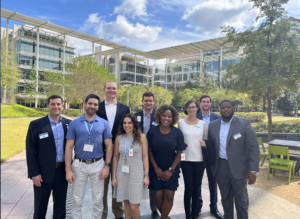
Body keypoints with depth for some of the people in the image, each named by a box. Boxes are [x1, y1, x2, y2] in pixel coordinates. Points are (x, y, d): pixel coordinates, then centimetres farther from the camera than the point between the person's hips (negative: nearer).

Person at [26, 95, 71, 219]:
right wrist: (34, 173, -10)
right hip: (43, 172, -2)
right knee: (40, 206, 14)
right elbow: (30, 151, -7)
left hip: (63, 171, 3)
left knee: (60, 204, 16)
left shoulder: (69, 124, 1)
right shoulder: (36, 125, -7)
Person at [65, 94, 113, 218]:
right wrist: (68, 170, -7)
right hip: (79, 165, 0)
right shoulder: (74, 123, -2)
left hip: (98, 164, 0)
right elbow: (69, 147, -2)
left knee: (98, 200, 12)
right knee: (77, 200, 12)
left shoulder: (104, 124, -2)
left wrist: (107, 166, -6)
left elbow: (109, 145, 0)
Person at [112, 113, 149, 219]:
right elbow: (116, 157, 6)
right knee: (126, 202, 12)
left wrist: (146, 175, -5)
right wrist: (114, 176, 5)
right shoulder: (119, 138, 4)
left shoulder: (141, 137, -3)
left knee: (134, 206, -3)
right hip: (122, 173, 3)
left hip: (137, 173, -2)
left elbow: (145, 157, -2)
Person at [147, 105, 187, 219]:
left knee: (169, 197, -2)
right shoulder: (152, 131, -6)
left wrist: (171, 170, -9)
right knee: (158, 197, 0)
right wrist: (156, 168, -8)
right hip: (156, 170, 0)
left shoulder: (177, 132, -6)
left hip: (171, 170, 0)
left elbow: (179, 152, -4)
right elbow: (149, 151, -3)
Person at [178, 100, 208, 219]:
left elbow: (206, 139, 11)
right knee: (188, 188, -1)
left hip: (199, 159, 2)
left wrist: (205, 143, -10)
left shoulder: (202, 123, 4)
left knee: (196, 188, 10)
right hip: (186, 159, -2)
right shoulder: (181, 122, 0)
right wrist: (178, 155, -4)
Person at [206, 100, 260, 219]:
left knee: (241, 200, 11)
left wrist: (253, 170, -14)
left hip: (238, 167, -3)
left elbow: (253, 148, -9)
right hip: (220, 167, 3)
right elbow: (210, 147, 9)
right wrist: (211, 165, 6)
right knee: (225, 198, 18)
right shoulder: (213, 125, 3)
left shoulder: (244, 123, -8)